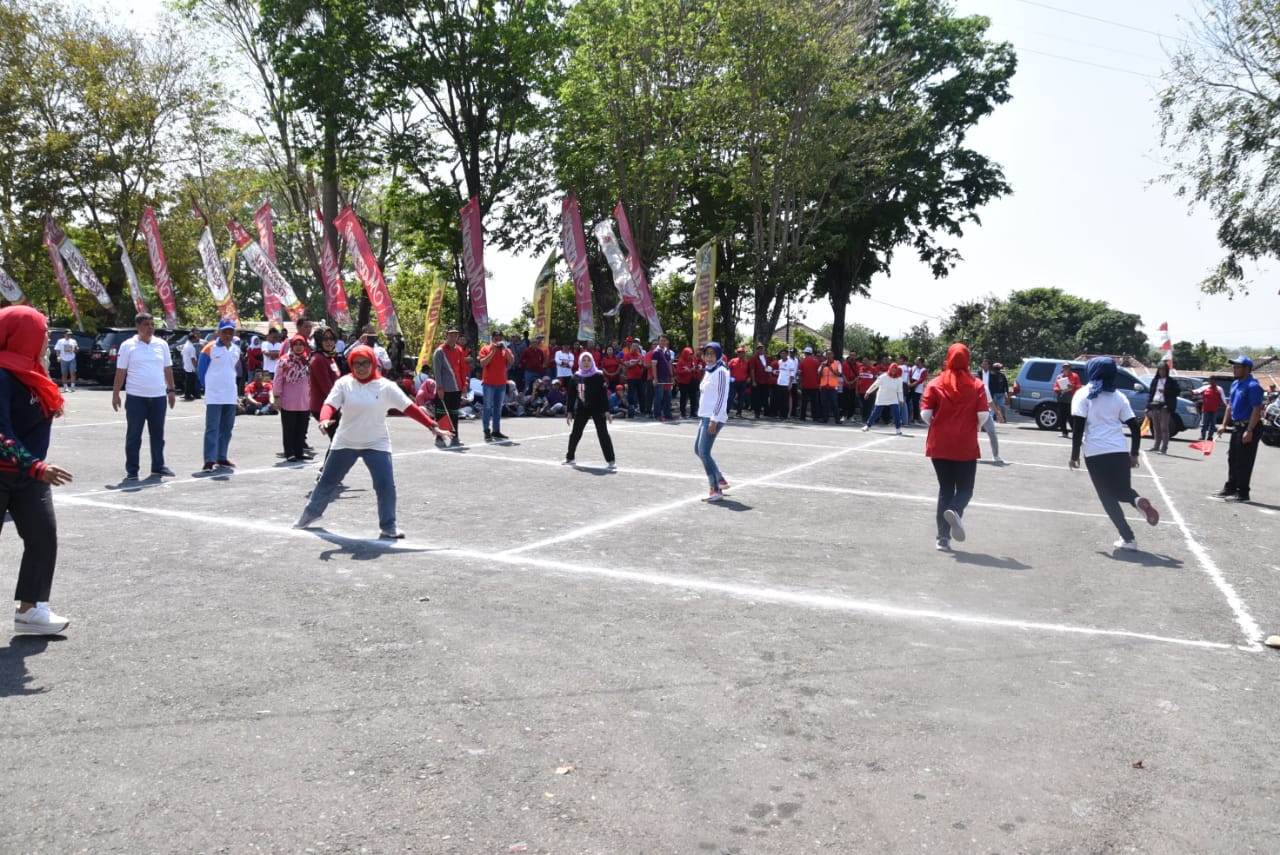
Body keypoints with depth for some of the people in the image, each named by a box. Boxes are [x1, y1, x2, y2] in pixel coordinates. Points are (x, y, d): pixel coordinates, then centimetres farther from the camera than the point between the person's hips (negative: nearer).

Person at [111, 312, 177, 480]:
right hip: (136, 397, -3)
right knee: (134, 435, 1)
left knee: (157, 434, 11)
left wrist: (171, 390, 9)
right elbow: (120, 372, -1)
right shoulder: (128, 346, -2)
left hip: (158, 397, 3)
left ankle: (158, 466, 20)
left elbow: (168, 369, 12)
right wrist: (115, 394, -3)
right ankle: (131, 470, 8)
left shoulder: (162, 345, 7)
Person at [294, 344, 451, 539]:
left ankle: (388, 526, 5)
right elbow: (330, 404, -18)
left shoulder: (385, 386, -9)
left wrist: (432, 426, -19)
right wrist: (324, 420, -41)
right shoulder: (344, 384, -7)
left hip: (377, 444, -1)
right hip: (345, 443, 1)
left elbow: (410, 408, -12)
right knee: (327, 481, 14)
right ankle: (312, 512, 40)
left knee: (386, 485, -13)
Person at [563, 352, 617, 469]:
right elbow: (572, 395, 8)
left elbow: (604, 394, -7)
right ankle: (569, 458, 25)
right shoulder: (576, 377, 3)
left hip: (597, 409, -4)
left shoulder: (598, 376, -6)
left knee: (603, 433, -9)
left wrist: (607, 411, -12)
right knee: (575, 433, 9)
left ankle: (611, 460, -7)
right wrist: (570, 412, 7)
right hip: (581, 409, 4)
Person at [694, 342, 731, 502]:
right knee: (698, 449, 14)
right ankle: (721, 480, 25)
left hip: (714, 417, -10)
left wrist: (713, 421, -21)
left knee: (704, 452, -11)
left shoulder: (721, 371, -12)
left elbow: (722, 397, -17)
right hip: (705, 416, 10)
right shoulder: (709, 371, 15)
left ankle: (716, 490, -5)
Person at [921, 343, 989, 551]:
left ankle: (943, 538, 7)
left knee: (945, 489, 12)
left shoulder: (936, 384, -1)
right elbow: (983, 415, -10)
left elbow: (925, 414, -10)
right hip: (966, 446, -1)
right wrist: (973, 429, 10)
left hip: (939, 445, 1)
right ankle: (955, 511, -23)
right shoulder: (976, 385, -2)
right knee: (965, 489, 12)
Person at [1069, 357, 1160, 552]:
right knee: (1123, 490, 21)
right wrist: (1134, 454, 17)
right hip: (1119, 451, 3)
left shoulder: (1083, 395, 0)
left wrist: (1075, 455, -2)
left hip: (1095, 453, -3)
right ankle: (1138, 500, -14)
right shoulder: (1118, 397, 11)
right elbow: (1135, 427, 8)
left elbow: (1078, 427, -8)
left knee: (1108, 496, 8)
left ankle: (1128, 538, 0)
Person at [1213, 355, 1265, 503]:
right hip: (1237, 427, 9)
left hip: (1248, 428, -9)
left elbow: (1257, 409, -21)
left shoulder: (1252, 386, -17)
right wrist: (1224, 424, 15)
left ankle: (1242, 493, 3)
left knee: (1244, 463, -4)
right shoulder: (1235, 384, 13)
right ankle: (1230, 488, 25)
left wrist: (1249, 430, -24)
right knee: (1232, 459, 16)